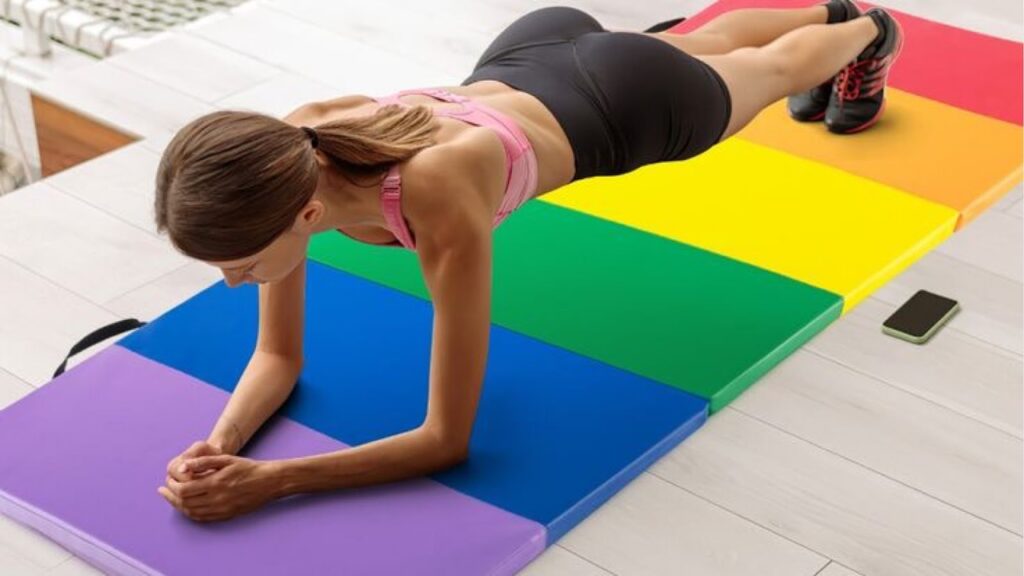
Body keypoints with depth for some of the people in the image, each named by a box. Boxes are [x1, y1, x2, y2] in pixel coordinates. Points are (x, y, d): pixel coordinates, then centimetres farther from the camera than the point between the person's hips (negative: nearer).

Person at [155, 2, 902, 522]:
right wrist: (221, 443, -39)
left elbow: (449, 439, -41)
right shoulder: (286, 161, -32)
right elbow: (279, 356, -19)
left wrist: (269, 480, -49)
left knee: (770, 69, 32)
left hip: (628, 100, -5)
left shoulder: (442, 209, -50)